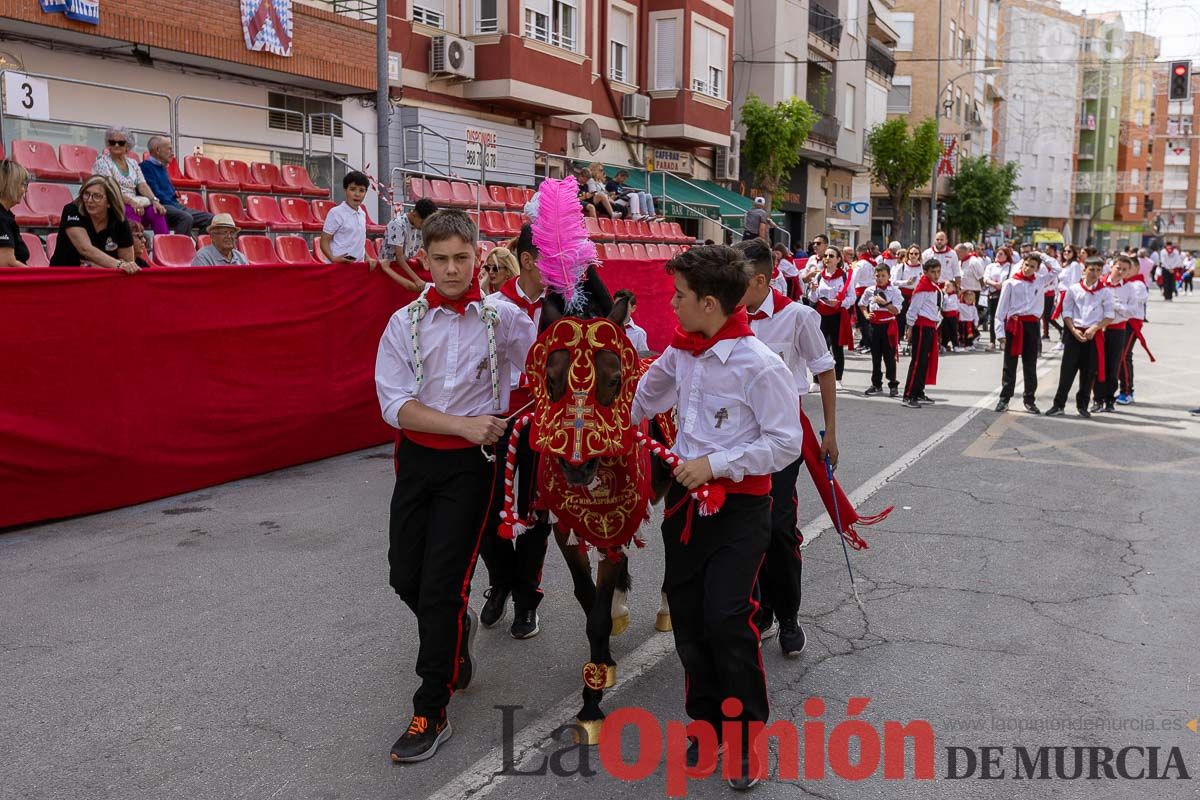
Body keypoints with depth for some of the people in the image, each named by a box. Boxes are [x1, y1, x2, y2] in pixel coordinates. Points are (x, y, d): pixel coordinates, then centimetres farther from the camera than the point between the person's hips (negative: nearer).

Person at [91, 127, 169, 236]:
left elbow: (142, 185, 5)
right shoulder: (103, 162, 2)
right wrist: (131, 201, -26)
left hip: (135, 203, 4)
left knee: (156, 212, -25)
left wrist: (154, 200, -15)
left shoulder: (133, 163, 18)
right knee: (132, 212, -36)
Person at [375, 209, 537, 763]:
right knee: (405, 575, 13)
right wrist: (464, 425, -17)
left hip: (472, 465, -3)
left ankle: (431, 713, 9)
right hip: (417, 458, 3)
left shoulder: (502, 317, -4)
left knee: (441, 586, -5)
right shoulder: (406, 322, -1)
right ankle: (456, 634, 46)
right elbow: (395, 404, -8)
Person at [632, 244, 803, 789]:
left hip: (739, 505, -6)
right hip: (684, 498, 6)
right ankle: (708, 720, 30)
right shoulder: (680, 353, 2)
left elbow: (786, 443, -16)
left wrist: (716, 464, -19)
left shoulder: (760, 366, -17)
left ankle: (746, 738, 13)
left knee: (726, 619, -9)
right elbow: (645, 398, 21)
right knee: (688, 618, 11)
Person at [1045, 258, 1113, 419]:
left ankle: (1082, 405, 17)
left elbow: (1109, 316, 0)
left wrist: (1094, 329, -13)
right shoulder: (1074, 289, 3)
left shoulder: (1105, 291, 2)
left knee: (1089, 372, 5)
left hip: (1094, 335, 0)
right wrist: (1074, 330, -9)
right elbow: (1066, 313, 3)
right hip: (1074, 333, 0)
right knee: (1067, 370, -2)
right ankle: (1059, 404, 3)